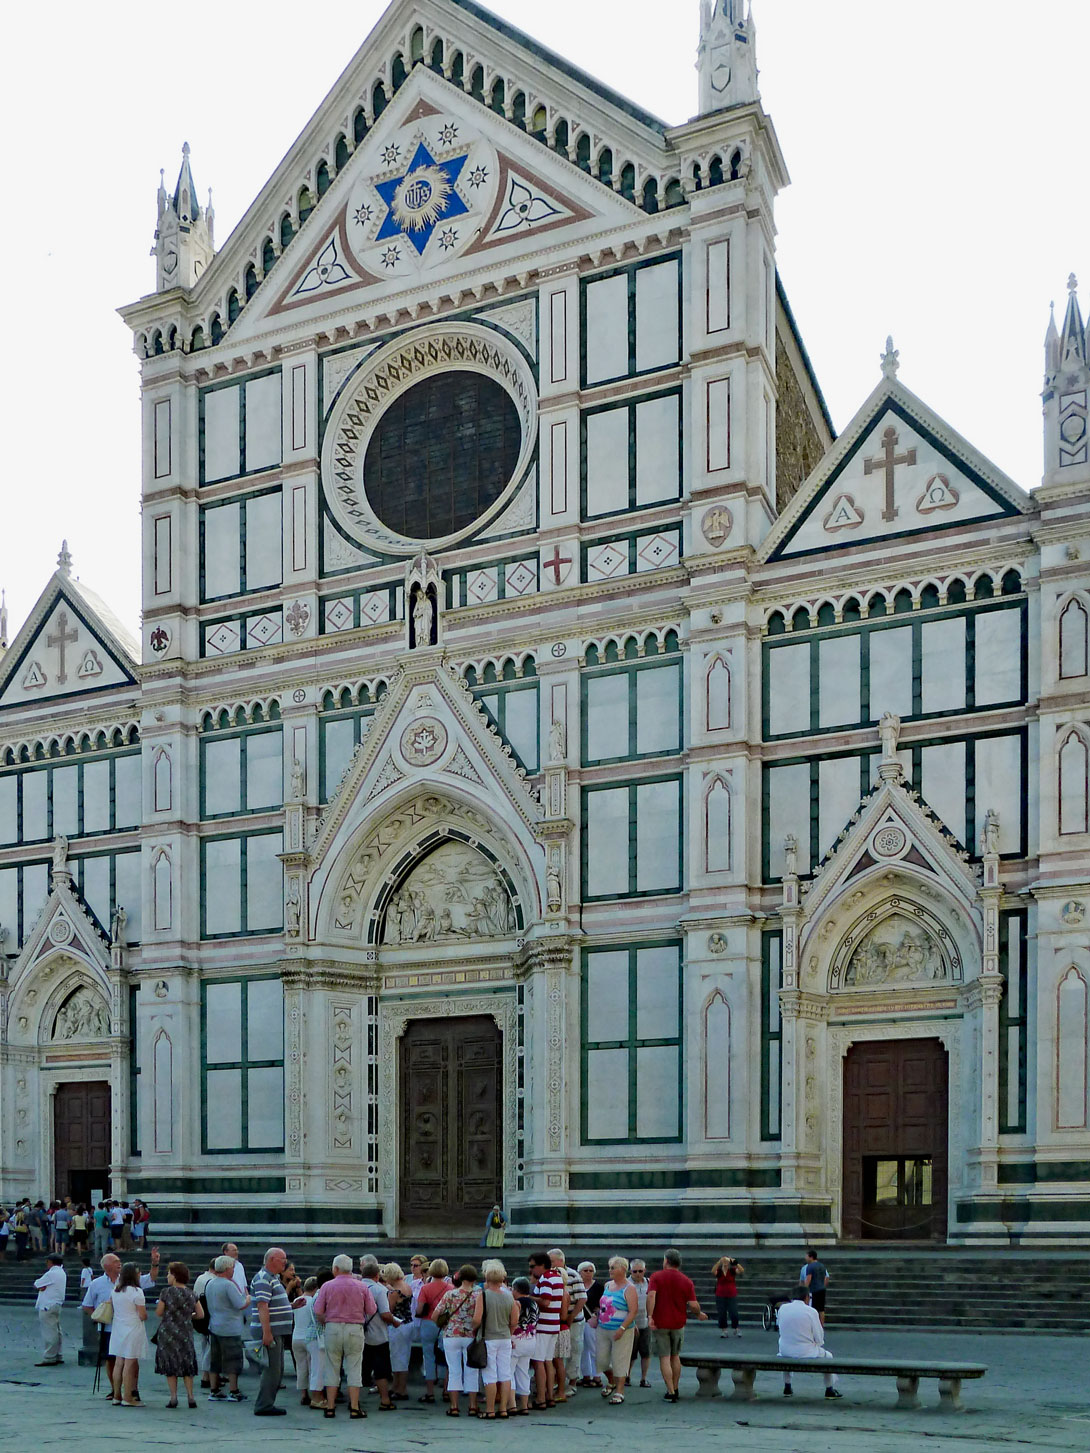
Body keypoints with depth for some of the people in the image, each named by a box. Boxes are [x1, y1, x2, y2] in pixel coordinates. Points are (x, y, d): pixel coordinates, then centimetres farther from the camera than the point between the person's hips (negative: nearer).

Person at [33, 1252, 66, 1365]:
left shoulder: (51, 1274, -16)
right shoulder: (62, 1272, 14)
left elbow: (36, 1286, -8)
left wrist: (40, 1287, 9)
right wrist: (42, 1287, -5)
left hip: (47, 1306, -10)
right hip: (57, 1304, 10)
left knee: (48, 1332, -7)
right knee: (55, 1332, 14)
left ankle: (49, 1358, -7)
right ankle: (57, 1357, 19)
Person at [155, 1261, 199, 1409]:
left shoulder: (167, 1292, -11)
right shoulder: (191, 1293, 2)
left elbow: (158, 1313, -6)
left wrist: (159, 1303, 14)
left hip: (168, 1333, -3)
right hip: (186, 1334, 3)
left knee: (170, 1365, 6)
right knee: (187, 1364, 11)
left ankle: (173, 1397, 1)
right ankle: (190, 1397, 3)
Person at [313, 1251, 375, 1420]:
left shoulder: (327, 1286, -2)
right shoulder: (361, 1287, 1)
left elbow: (318, 1312, -4)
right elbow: (372, 1311, 1)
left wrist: (324, 1323, 14)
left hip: (333, 1328, 0)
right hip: (355, 1329, 0)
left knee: (332, 1369, 8)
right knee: (354, 1369, 3)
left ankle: (330, 1408, 9)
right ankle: (354, 1408, 0)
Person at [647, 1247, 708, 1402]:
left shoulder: (656, 1277, -4)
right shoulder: (686, 1281, 1)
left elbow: (651, 1296, -20)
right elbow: (693, 1304, -6)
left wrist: (650, 1316, -22)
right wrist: (699, 1314, 14)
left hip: (660, 1323, -3)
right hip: (678, 1324, 3)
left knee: (664, 1358, 1)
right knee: (675, 1356, 19)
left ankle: (671, 1393, -4)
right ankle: (675, 1389, 25)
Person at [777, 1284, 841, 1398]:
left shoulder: (782, 1308, -2)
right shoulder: (811, 1311, -12)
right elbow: (819, 1339, -8)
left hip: (785, 1352, 3)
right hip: (806, 1354, -3)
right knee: (828, 1356, 26)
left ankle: (787, 1387, 40)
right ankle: (830, 1390, 28)